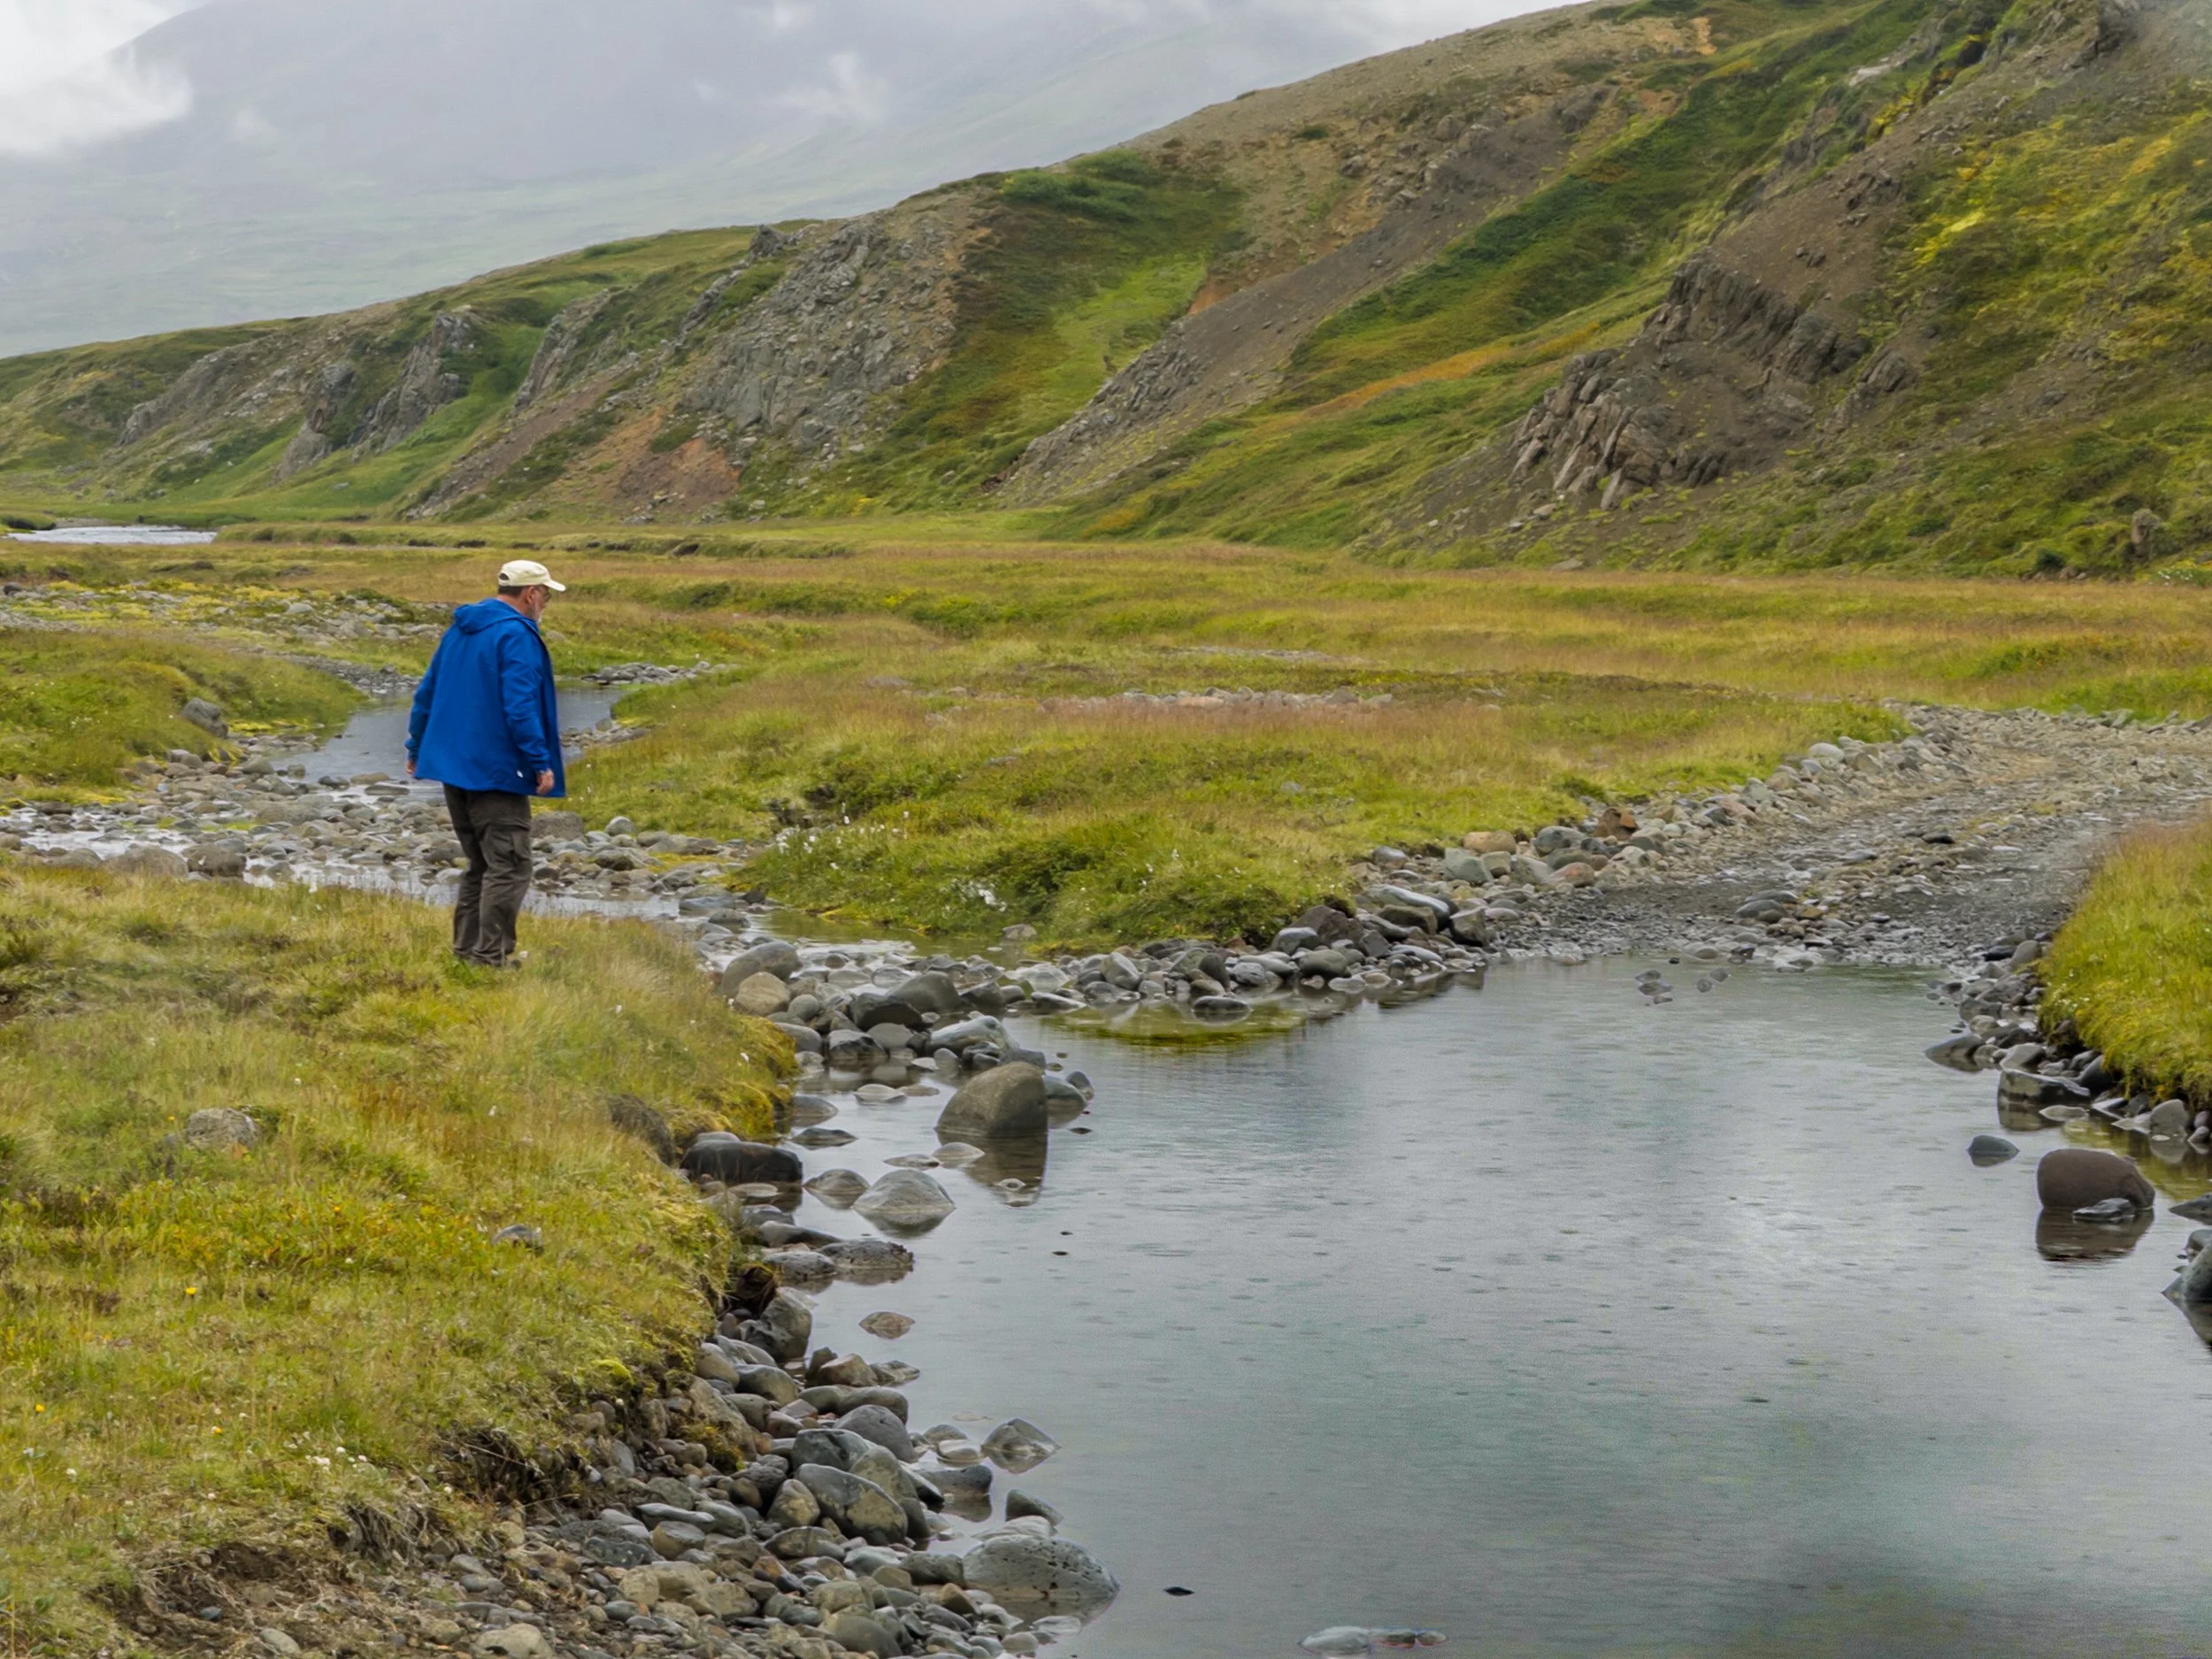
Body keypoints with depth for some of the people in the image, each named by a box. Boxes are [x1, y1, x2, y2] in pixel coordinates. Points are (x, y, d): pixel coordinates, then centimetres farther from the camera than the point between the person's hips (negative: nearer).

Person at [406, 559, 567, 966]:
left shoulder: (459, 631, 14)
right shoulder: (516, 636, -13)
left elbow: (427, 693, 19)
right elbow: (520, 706, -21)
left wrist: (416, 750, 25)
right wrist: (541, 763, -16)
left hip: (453, 765, 9)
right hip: (496, 771, -9)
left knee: (481, 863, 17)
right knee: (509, 867, -4)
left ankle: (467, 948, 18)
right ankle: (492, 957, -6)